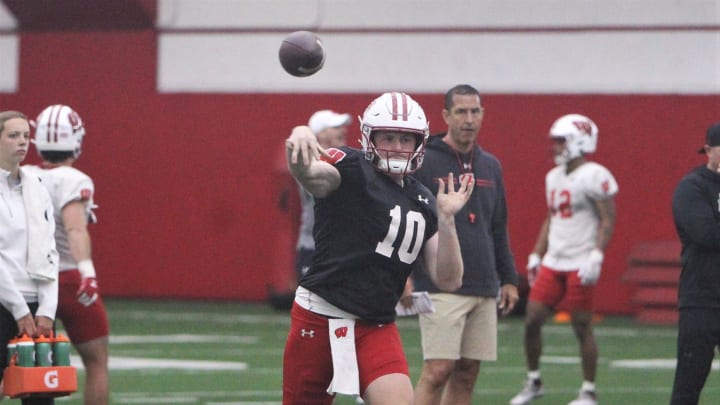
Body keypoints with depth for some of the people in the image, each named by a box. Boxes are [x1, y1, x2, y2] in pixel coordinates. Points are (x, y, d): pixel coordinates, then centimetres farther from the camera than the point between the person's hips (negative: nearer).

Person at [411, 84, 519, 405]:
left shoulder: (490, 167, 15)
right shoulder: (423, 162, -4)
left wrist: (508, 279, 18)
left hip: (484, 289, 6)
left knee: (467, 374, 7)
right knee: (437, 371, -13)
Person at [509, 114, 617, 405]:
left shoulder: (594, 176, -11)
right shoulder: (554, 177, 15)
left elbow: (608, 220, -13)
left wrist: (596, 257, -20)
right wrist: (536, 255, 19)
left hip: (579, 265, -8)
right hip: (553, 261, 8)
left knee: (582, 327, -2)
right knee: (532, 320, 4)